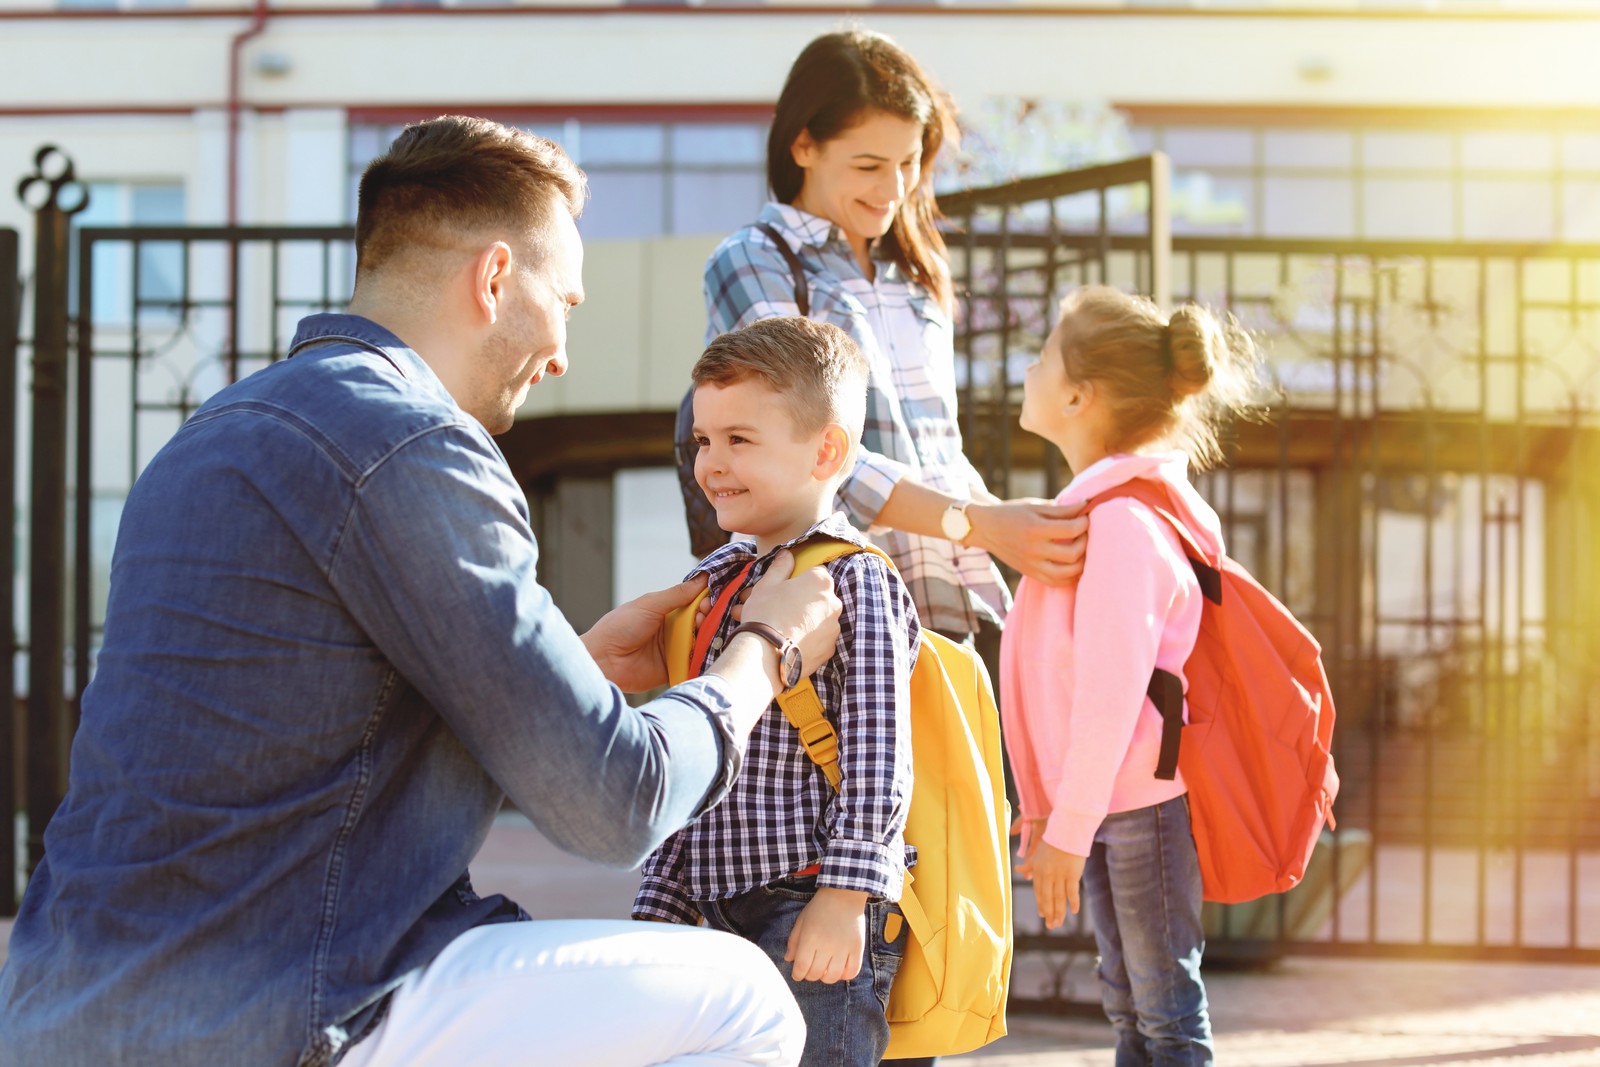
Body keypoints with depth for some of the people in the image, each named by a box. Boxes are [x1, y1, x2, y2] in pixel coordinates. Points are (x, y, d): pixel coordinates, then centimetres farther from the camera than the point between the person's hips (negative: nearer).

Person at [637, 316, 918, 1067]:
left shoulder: (854, 581, -8)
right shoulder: (710, 586, 15)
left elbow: (877, 757, -14)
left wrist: (846, 895, -19)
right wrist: (661, 902, 16)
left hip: (819, 914, -8)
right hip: (728, 911, 8)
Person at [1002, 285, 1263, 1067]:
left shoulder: (1124, 521, -20)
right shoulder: (1088, 510, 12)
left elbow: (1110, 693, -24)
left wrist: (1068, 829, -21)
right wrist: (1045, 808, 19)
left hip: (1145, 798, -10)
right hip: (1102, 802, 10)